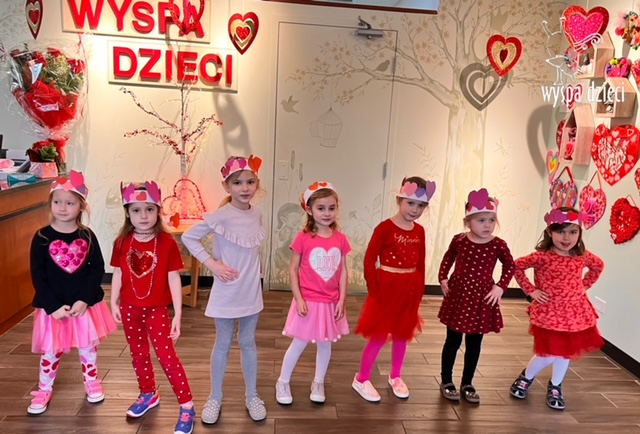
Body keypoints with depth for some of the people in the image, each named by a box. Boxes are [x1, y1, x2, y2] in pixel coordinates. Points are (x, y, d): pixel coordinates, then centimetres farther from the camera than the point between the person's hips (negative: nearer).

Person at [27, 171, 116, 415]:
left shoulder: (87, 236, -4)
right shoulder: (42, 237, -8)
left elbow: (98, 269, -5)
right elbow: (37, 276, -8)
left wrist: (84, 300, -15)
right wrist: (54, 306, -15)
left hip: (86, 304, 1)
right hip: (53, 306, -1)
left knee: (88, 348, 15)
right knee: (50, 352, 11)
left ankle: (92, 383, 36)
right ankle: (44, 391, 32)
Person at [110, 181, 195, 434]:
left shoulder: (167, 242, -15)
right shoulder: (122, 242, -6)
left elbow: (174, 279, -11)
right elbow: (118, 275, 4)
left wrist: (178, 314, -12)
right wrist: (114, 304, 5)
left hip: (157, 309, -3)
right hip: (130, 308, 4)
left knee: (166, 356, -3)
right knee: (139, 354, 19)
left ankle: (187, 406, 9)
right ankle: (148, 394, 40)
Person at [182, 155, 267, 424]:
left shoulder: (257, 214, -2)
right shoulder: (220, 217, -18)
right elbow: (188, 238, -13)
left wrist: (251, 272, 5)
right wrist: (211, 263, -17)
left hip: (251, 292, 4)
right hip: (226, 293, -4)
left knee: (248, 343, 16)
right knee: (223, 345, 11)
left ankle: (252, 396, 31)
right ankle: (215, 398, 29)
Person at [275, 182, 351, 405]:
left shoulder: (340, 239, -3)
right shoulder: (303, 237, -13)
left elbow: (343, 271, 2)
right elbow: (293, 269, -8)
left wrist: (341, 300, -2)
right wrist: (298, 298, -13)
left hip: (331, 302, 3)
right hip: (308, 301, -3)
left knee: (325, 344, 17)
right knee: (299, 344, 7)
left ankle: (318, 383, 36)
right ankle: (283, 383, 27)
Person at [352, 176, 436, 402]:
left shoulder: (419, 231, 3)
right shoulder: (385, 227, -14)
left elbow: (420, 263, 9)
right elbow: (369, 259, -12)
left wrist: (419, 290, 8)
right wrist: (374, 289, -13)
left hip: (409, 289, 6)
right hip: (387, 287, -6)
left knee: (402, 335, 17)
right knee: (379, 336, 2)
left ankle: (395, 377, 36)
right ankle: (361, 379, 19)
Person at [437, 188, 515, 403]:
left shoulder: (498, 245, -9)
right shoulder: (459, 240, -8)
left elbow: (510, 266, 5)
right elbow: (447, 259, 9)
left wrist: (500, 287, -4)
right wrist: (443, 279, 1)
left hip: (482, 300, 1)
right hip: (458, 296, 0)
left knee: (474, 345, 13)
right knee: (453, 341, 11)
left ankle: (467, 383, 30)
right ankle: (446, 381, 26)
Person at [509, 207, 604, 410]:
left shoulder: (583, 256, -4)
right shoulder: (542, 256, -18)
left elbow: (599, 266, 16)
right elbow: (517, 266, -10)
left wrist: (584, 286, 7)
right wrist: (531, 290, -11)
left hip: (575, 313, 5)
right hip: (549, 313, -4)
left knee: (567, 352, 15)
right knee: (549, 354, -1)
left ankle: (555, 387, 40)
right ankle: (526, 377, 30)